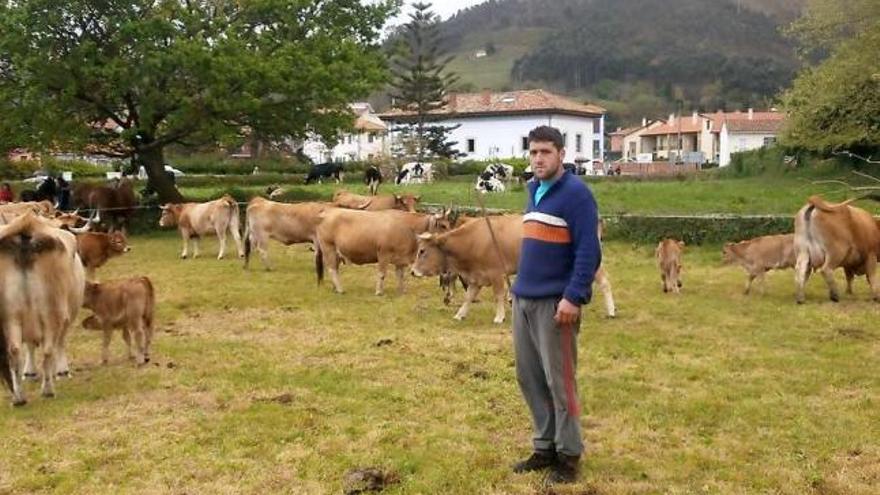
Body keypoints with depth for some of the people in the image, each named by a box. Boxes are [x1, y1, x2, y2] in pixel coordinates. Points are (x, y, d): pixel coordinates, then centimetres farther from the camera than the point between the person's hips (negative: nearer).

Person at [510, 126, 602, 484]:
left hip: (555, 302, -8)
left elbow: (589, 251, -16)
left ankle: (569, 455, 10)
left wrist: (574, 298, -22)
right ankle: (544, 448, 23)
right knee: (529, 378, 12)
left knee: (559, 381, -1)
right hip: (524, 299, 8)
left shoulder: (576, 193, -11)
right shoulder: (534, 190, 14)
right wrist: (520, 287, 17)